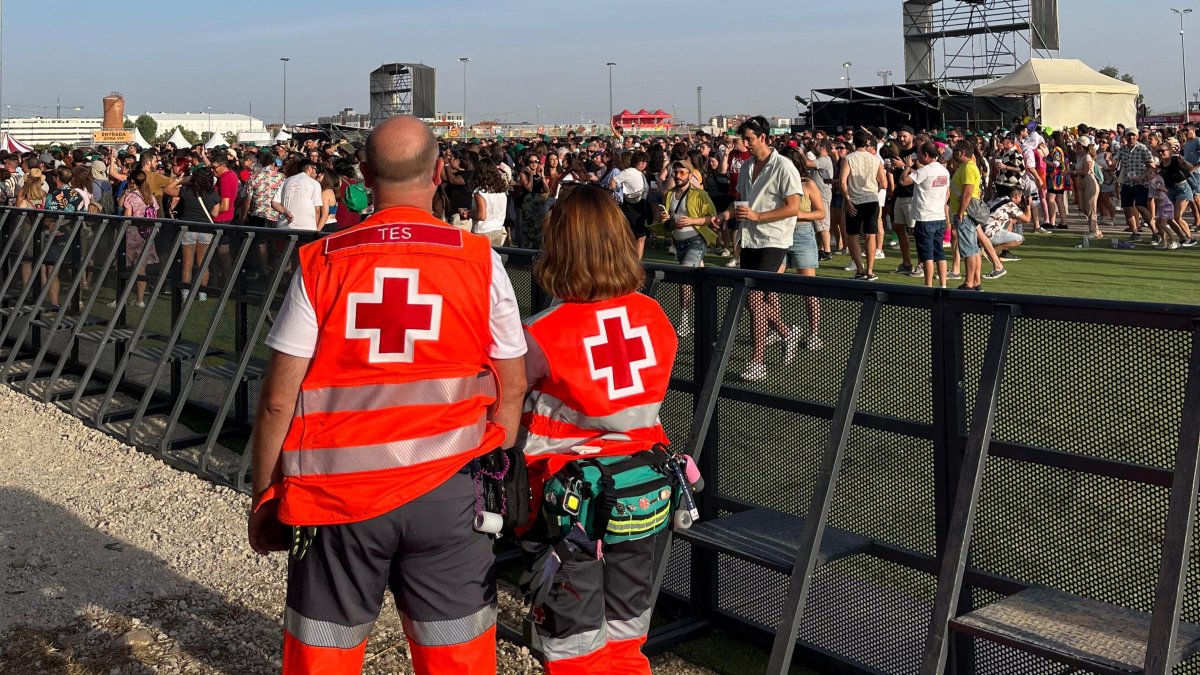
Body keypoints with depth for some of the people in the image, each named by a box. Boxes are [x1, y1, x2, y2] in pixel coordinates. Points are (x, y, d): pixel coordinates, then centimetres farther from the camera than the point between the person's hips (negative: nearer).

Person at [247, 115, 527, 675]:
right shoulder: (480, 261, -4)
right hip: (447, 494, 0)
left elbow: (278, 401, -4)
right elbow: (511, 387, 3)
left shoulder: (320, 265, -5)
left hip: (336, 495, 0)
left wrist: (263, 496, 9)